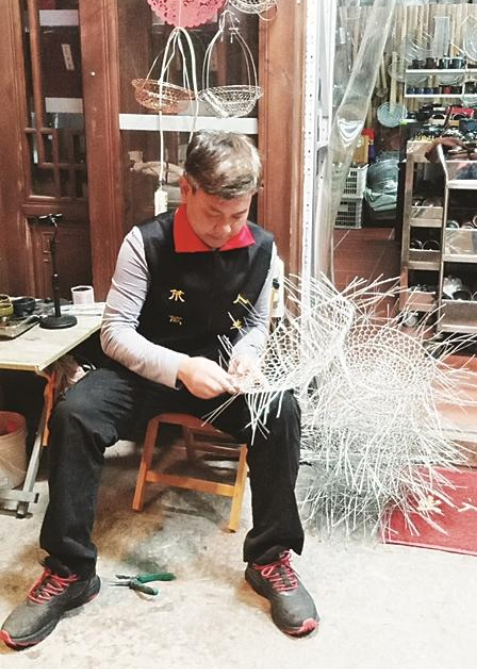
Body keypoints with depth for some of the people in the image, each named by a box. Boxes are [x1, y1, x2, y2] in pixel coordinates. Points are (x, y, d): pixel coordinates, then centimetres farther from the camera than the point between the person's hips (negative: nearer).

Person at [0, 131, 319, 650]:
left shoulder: (261, 247, -6)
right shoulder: (146, 243, -17)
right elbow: (115, 332, -17)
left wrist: (248, 351, -16)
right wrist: (180, 368, -33)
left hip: (221, 369, 2)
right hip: (150, 368, -1)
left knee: (282, 413, -29)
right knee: (73, 414, -29)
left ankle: (271, 558, -12)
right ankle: (69, 570, -14)